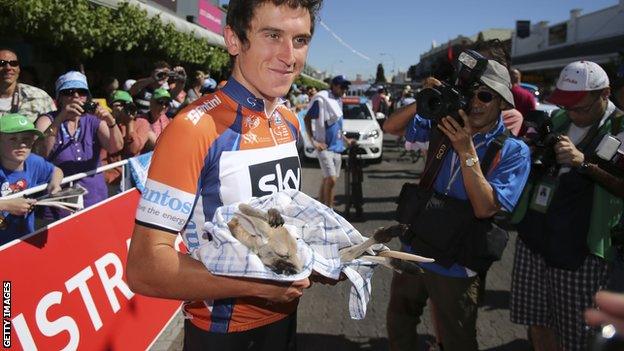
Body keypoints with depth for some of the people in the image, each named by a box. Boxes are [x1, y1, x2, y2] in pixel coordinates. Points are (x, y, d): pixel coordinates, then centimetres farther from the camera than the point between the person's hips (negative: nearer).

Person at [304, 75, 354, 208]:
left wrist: (346, 139, 22)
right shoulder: (322, 99, -12)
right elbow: (307, 119, -10)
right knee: (331, 179, -16)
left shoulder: (338, 101, 13)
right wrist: (313, 141, -15)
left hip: (337, 146, 8)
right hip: (325, 147, -8)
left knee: (327, 180, 11)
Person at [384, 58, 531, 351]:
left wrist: (466, 150, -26)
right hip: (413, 249, 4)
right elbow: (391, 127, 0)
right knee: (398, 324, 24)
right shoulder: (444, 124, -1)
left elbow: (484, 208, -22)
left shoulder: (513, 151, -13)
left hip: (455, 266, -4)